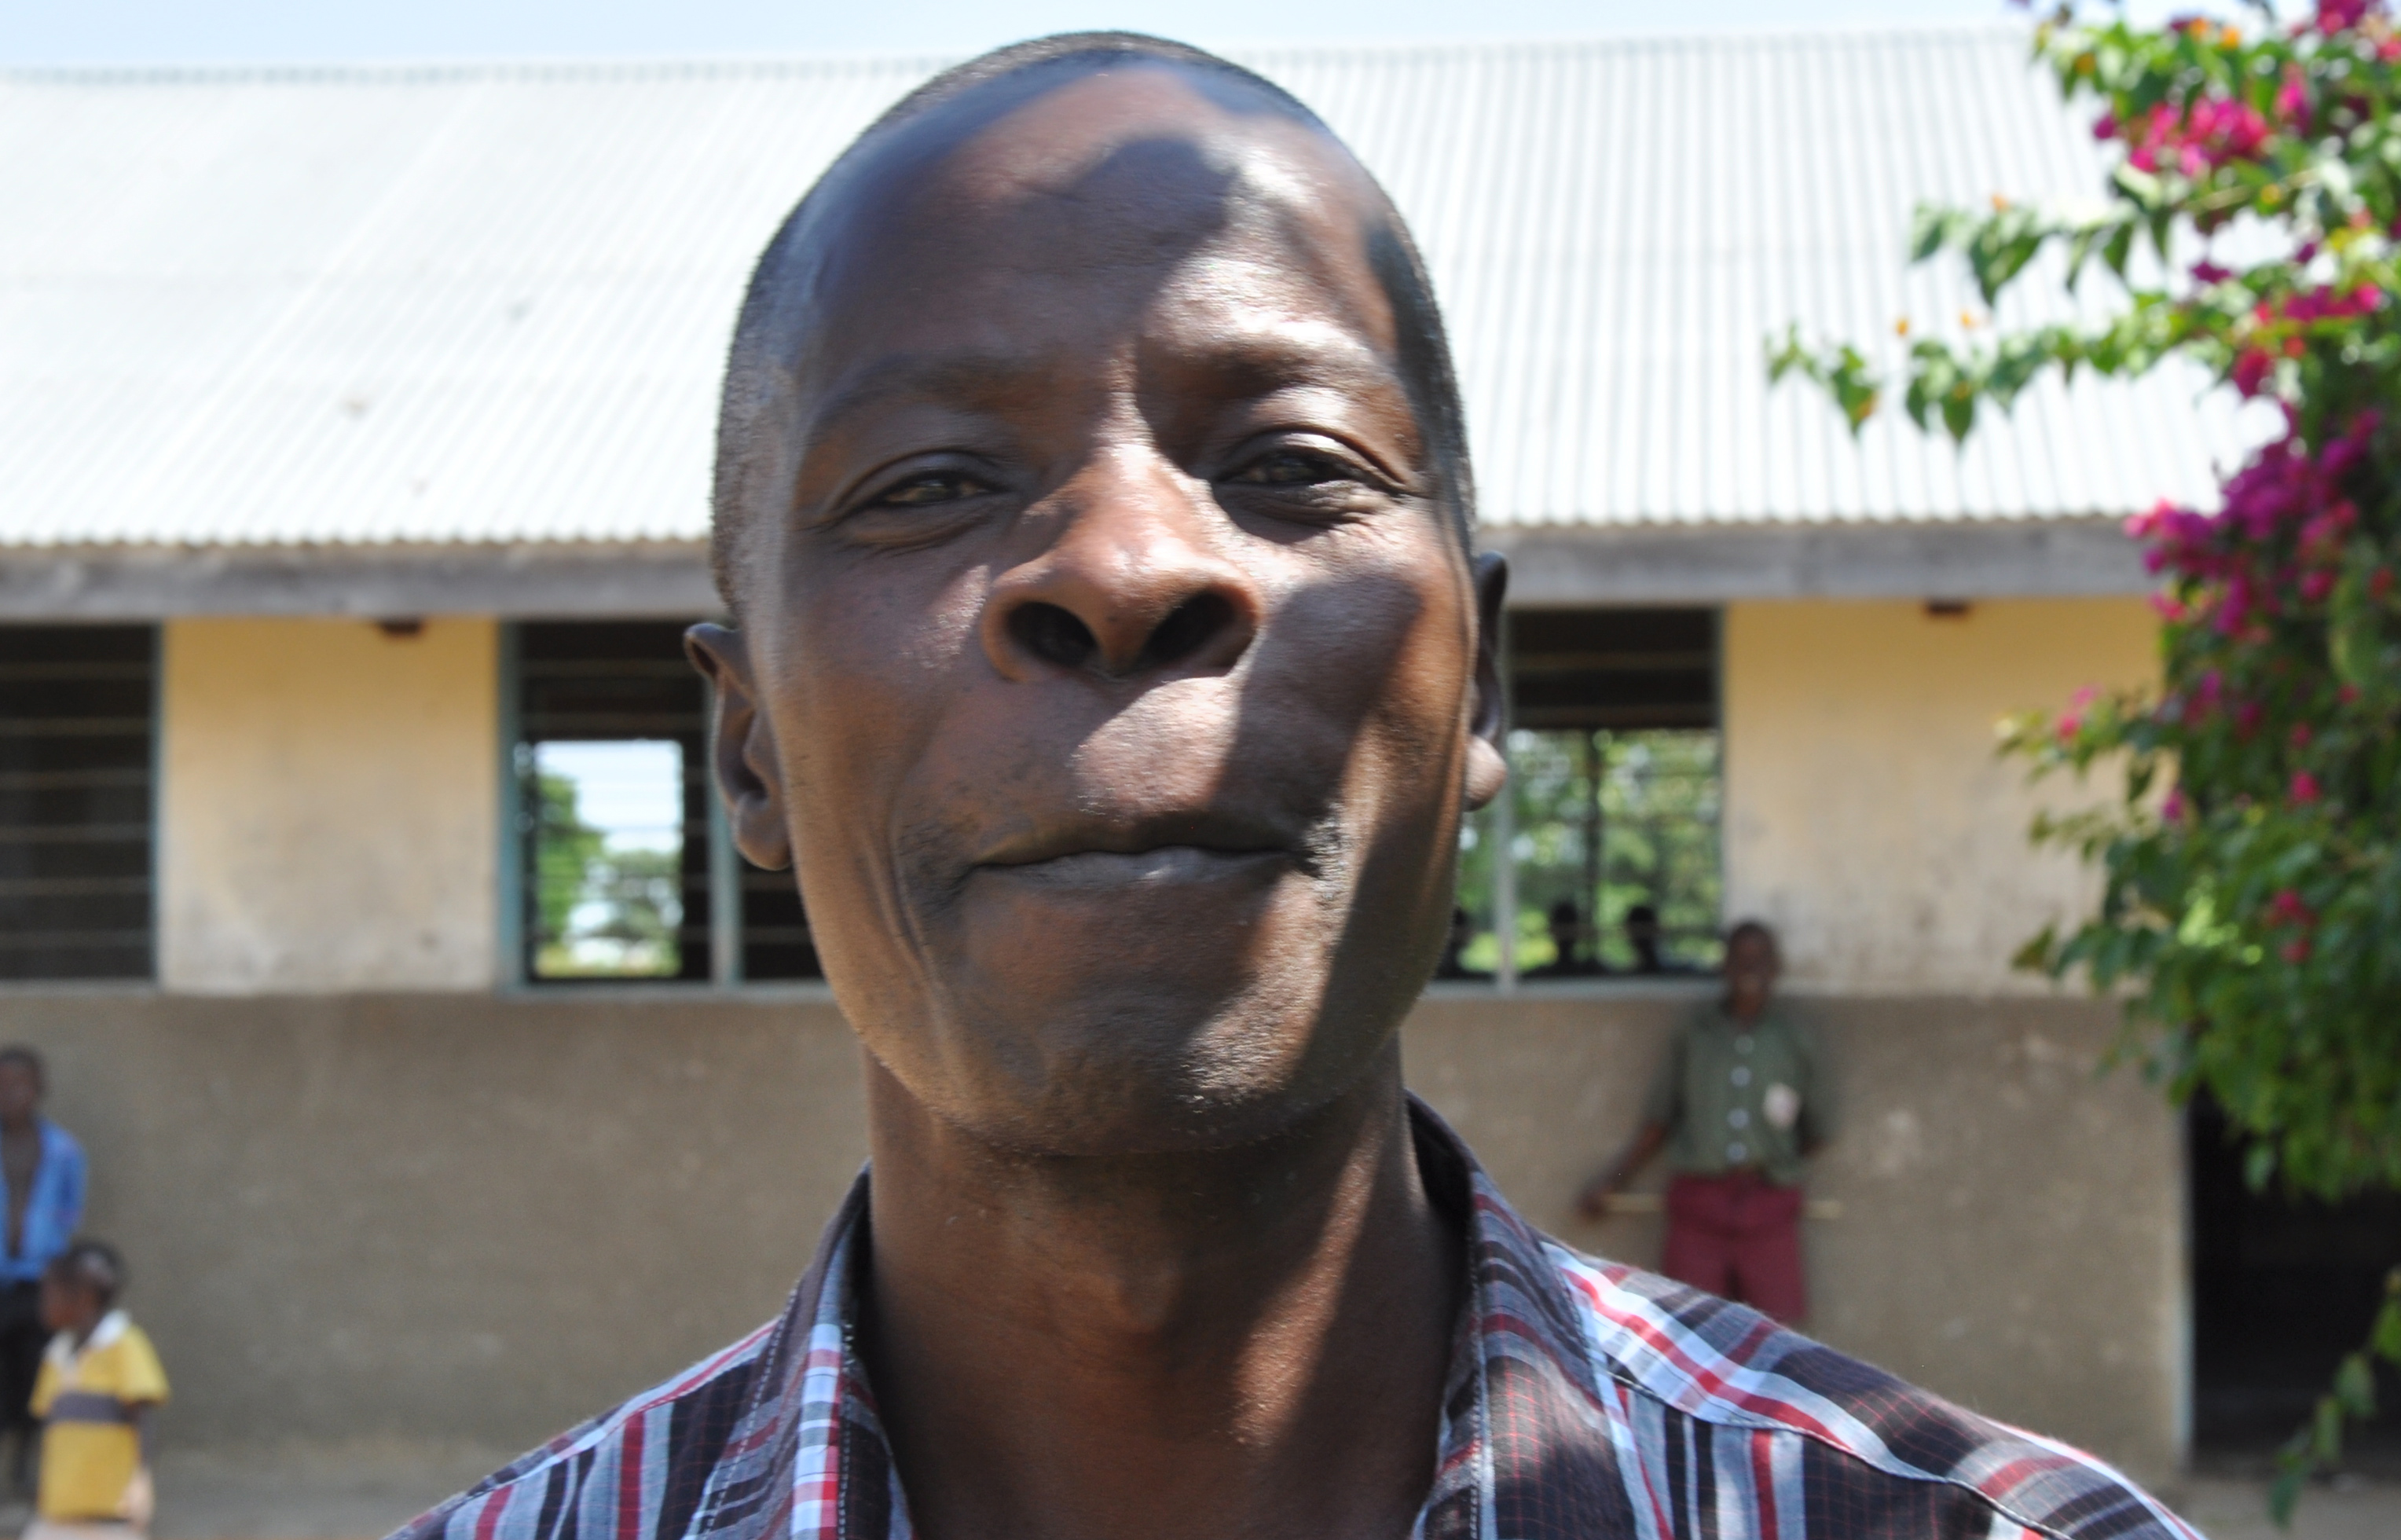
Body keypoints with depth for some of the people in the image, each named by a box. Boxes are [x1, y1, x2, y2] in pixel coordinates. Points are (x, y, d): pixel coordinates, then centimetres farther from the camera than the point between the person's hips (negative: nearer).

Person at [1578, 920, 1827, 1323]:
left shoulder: (1796, 1044, 9)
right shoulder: (1692, 1039, 10)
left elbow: (1817, 1133, 14)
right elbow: (1657, 1124, 14)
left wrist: (1769, 1166, 3)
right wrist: (1610, 1182, 8)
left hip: (1769, 1211, 0)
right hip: (1698, 1204, 0)